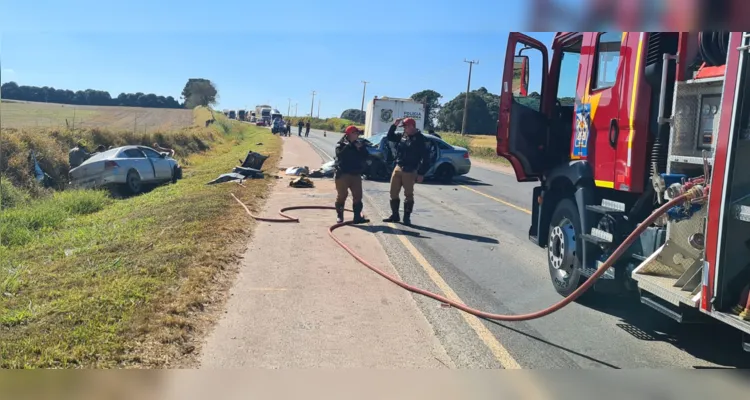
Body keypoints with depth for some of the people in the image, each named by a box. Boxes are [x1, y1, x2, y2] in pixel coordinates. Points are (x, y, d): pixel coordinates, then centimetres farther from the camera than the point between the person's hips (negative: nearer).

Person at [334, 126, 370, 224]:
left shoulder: (359, 144, 11)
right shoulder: (341, 144, -4)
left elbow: (365, 157, 4)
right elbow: (340, 154, -23)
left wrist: (361, 149, -11)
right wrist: (349, 145, -21)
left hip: (356, 174, 5)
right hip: (342, 173, -5)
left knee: (358, 195, 2)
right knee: (341, 195, -1)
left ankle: (357, 217, 6)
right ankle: (339, 216, 11)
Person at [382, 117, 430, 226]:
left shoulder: (420, 139, -9)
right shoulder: (402, 136, 8)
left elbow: (425, 157, -10)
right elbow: (390, 137, 20)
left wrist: (421, 173, -13)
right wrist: (394, 125, 4)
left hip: (410, 171, -6)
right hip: (398, 168, 6)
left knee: (408, 194, 1)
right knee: (393, 193, 9)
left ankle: (407, 217, 9)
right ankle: (395, 215, 20)